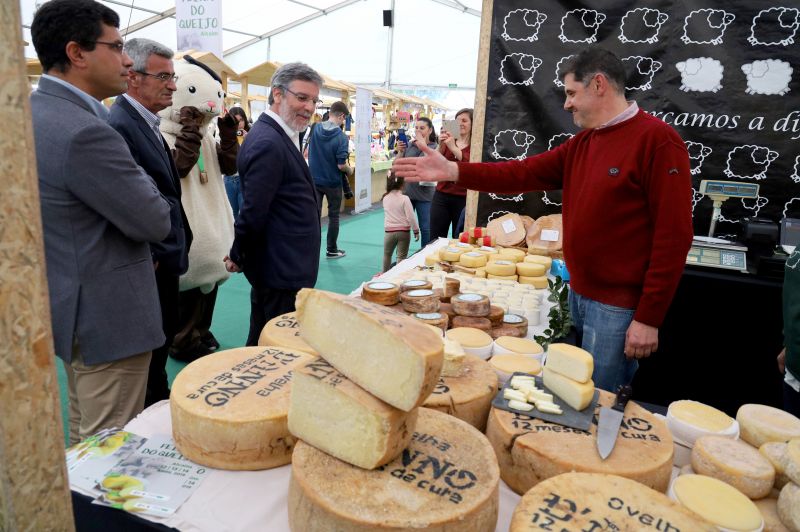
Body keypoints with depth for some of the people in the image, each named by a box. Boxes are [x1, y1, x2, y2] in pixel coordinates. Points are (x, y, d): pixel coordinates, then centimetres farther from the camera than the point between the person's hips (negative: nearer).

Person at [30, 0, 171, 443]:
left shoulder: (36, 110, 7)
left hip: (72, 304, 10)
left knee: (83, 433, 26)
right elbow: (156, 222, -19)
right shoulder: (84, 131, -26)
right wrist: (139, 182, 0)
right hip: (106, 314, -10)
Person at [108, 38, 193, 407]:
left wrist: (175, 249, 14)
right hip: (149, 266, -10)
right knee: (149, 355, 5)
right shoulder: (118, 125, -19)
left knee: (162, 343, 20)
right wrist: (152, 258, -17)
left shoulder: (147, 123, 13)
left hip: (165, 259, 10)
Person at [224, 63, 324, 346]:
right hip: (281, 271, -10)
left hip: (285, 267, 10)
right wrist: (238, 257, -7)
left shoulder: (279, 136, 13)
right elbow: (253, 212, -22)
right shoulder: (268, 143, -20)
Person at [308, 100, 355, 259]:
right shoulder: (341, 136, -18)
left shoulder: (315, 129, -3)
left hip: (314, 179, 4)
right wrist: (350, 171, 0)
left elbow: (307, 153, 9)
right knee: (333, 216, 11)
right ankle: (331, 250, 21)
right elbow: (341, 165, -19)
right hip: (332, 182, -3)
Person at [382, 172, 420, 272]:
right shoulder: (404, 199, -11)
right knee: (401, 256, 4)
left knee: (387, 254, 20)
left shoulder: (385, 198, 1)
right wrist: (416, 230, -2)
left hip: (389, 231, 3)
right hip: (403, 231, -3)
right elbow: (411, 217, -13)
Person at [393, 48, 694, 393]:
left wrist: (649, 318, -17)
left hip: (618, 308, -7)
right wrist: (453, 171, -6)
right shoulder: (580, 144, 10)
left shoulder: (657, 140, -14)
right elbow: (522, 173, 4)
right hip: (578, 294, 8)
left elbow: (673, 236, -17)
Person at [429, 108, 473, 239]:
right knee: (435, 239, 2)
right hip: (441, 196, 3)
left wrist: (453, 147, -26)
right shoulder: (447, 142, 11)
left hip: (463, 199, -3)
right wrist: (440, 147, -15)